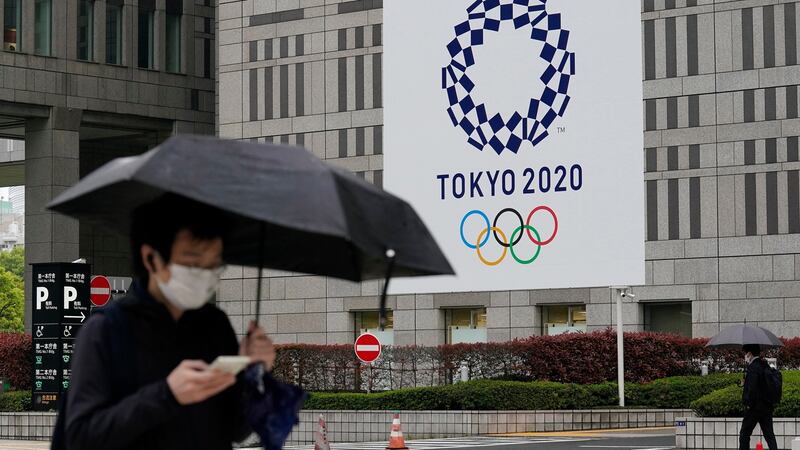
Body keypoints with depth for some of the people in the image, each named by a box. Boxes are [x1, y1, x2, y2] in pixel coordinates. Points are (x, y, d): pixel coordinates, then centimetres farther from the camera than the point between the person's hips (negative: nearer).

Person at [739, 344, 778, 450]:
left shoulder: (753, 368, -16)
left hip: (755, 408, -8)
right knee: (769, 434, 7)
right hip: (767, 407, 8)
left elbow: (752, 388, -23)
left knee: (744, 434, 3)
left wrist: (749, 404, -14)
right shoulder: (765, 366, 10)